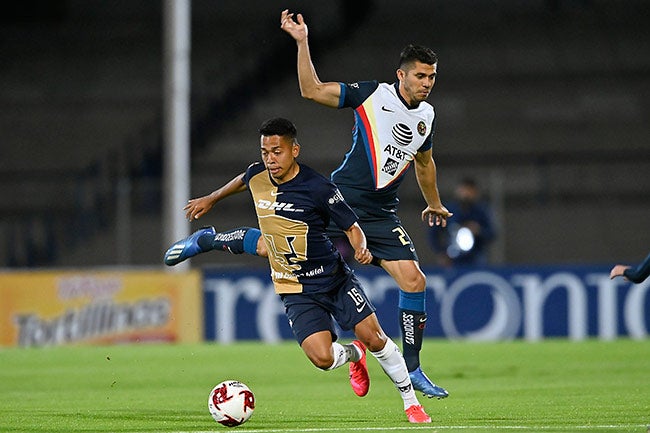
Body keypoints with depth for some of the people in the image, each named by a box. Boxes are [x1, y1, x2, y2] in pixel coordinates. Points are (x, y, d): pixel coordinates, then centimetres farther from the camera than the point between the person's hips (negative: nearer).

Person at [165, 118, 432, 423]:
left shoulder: (319, 188, -16)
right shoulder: (256, 176, -3)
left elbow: (352, 228, -7)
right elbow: (241, 181, 24)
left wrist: (361, 249, -28)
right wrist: (211, 199, 39)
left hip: (334, 278, -2)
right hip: (296, 291, 2)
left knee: (374, 338, -10)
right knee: (322, 357, -16)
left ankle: (411, 401, 12)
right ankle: (353, 354, 21)